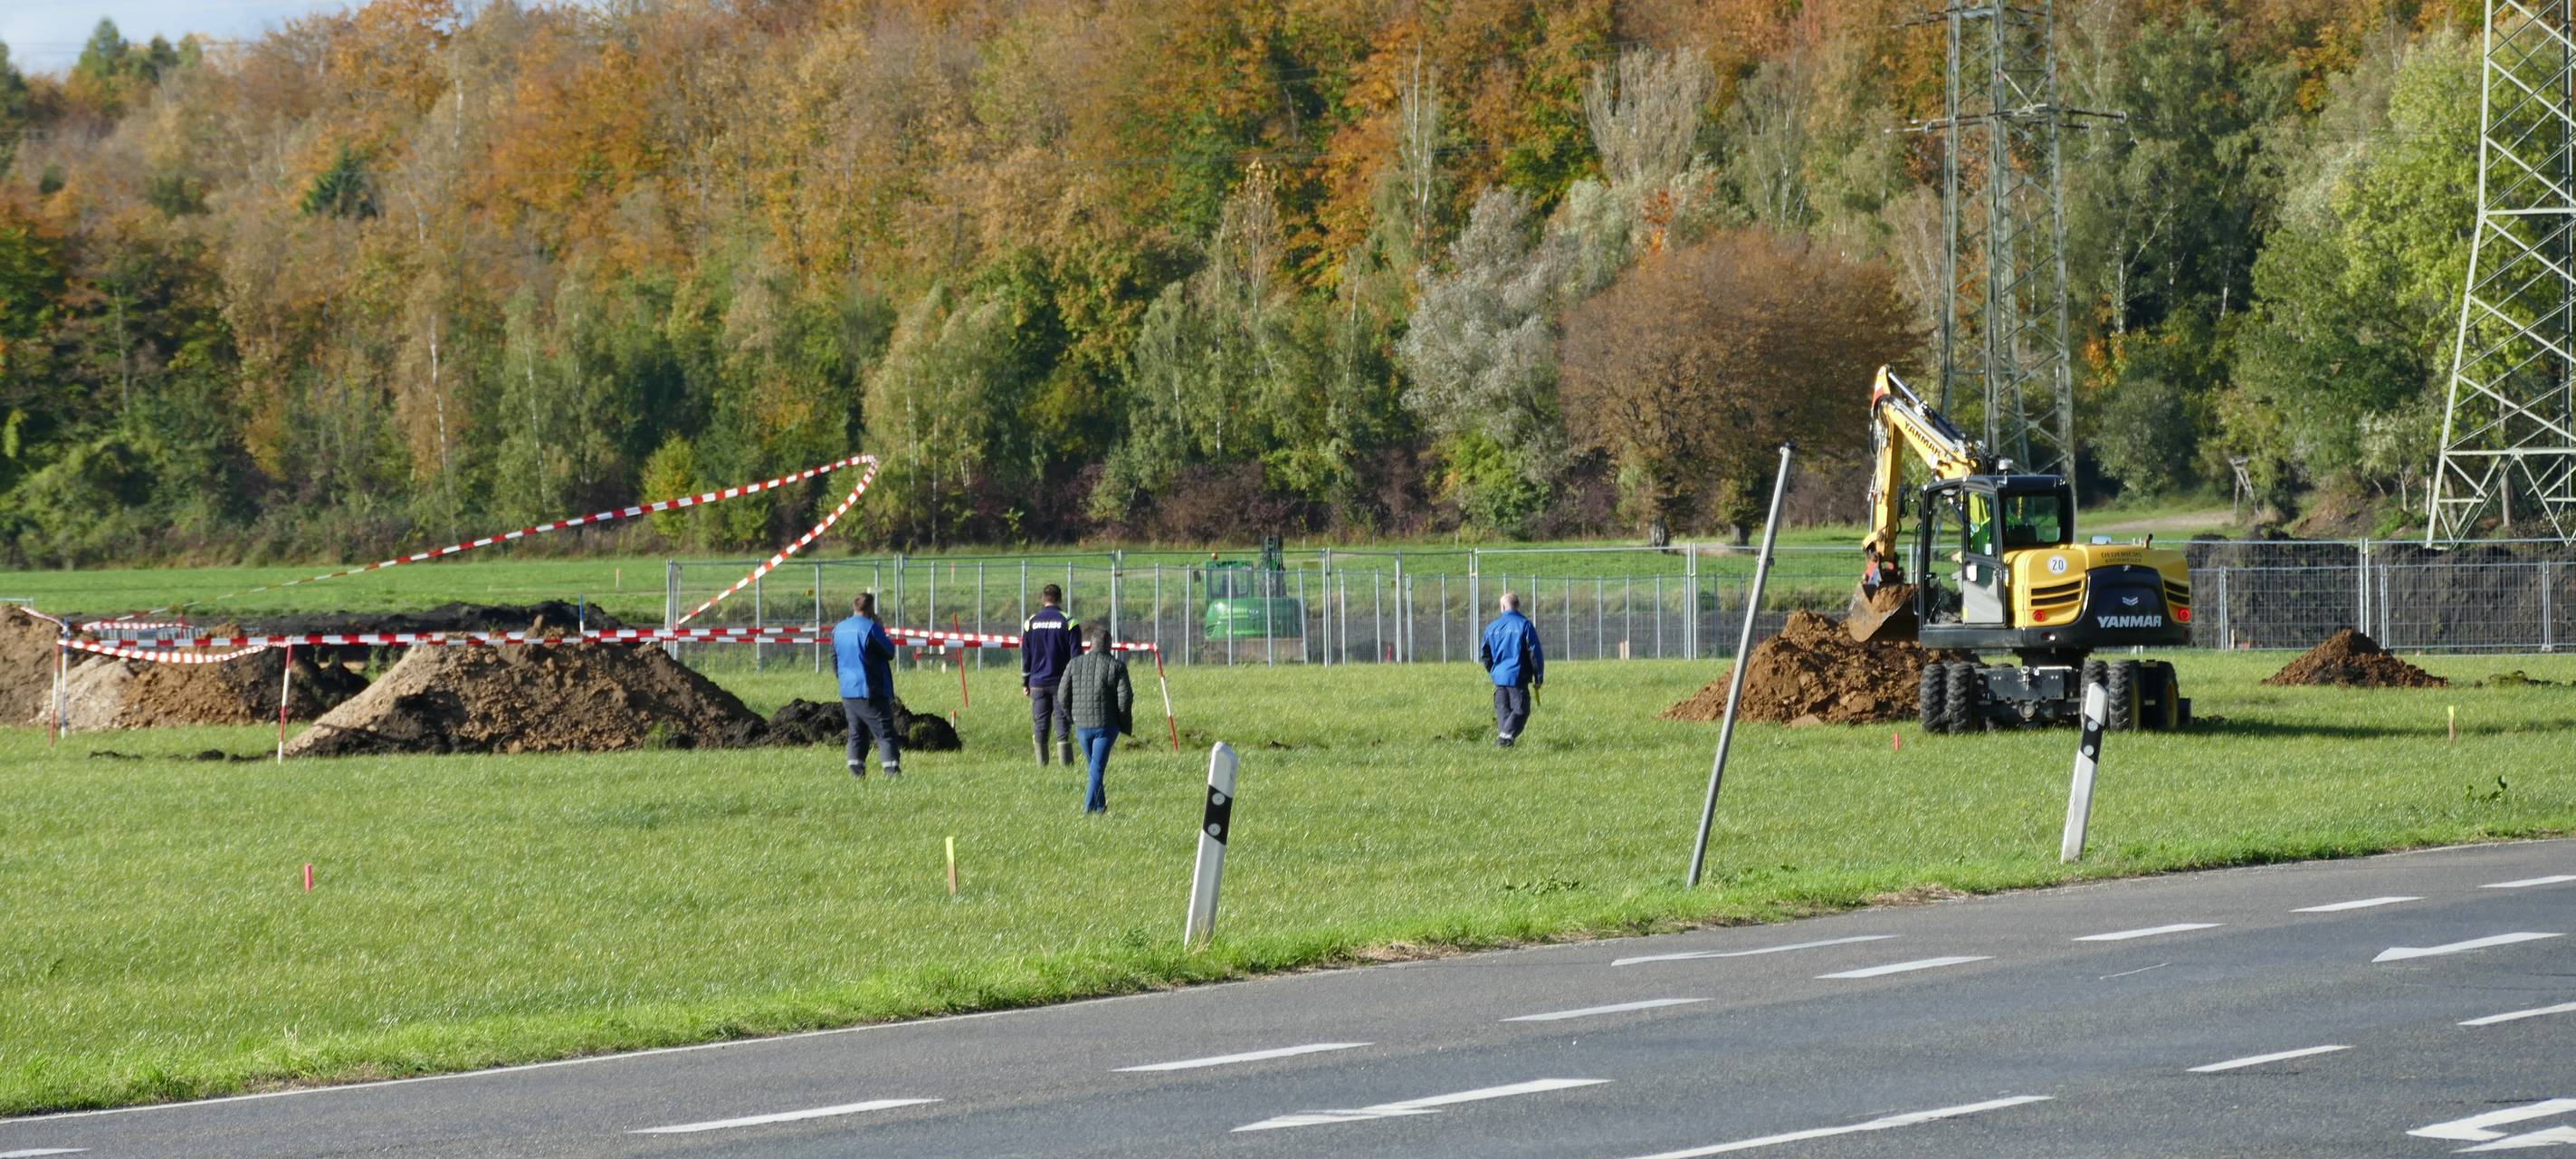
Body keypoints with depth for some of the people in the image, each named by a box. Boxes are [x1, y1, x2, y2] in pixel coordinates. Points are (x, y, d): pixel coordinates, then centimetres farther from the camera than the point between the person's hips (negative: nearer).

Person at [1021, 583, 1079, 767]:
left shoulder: (1031, 623, 5)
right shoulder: (1069, 623, -4)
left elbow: (1025, 656, 8)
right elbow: (1075, 655, -5)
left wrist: (1025, 683, 15)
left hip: (1038, 683, 2)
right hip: (1061, 682, -2)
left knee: (1040, 727, 6)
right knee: (1063, 725, -2)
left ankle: (1041, 764, 6)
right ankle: (1067, 765, -6)